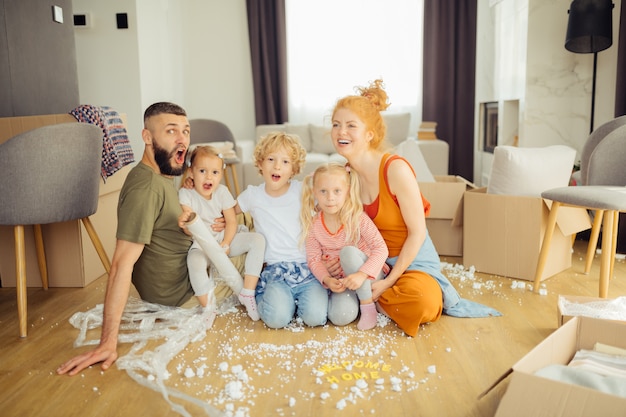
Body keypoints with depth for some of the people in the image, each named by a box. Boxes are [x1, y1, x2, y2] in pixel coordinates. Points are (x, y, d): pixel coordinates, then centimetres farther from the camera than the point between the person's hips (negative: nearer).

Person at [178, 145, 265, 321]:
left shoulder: (222, 192, -1)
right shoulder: (185, 194, -9)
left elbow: (231, 221, -3)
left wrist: (225, 244, -16)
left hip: (225, 240, 4)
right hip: (201, 245, -3)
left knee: (257, 239, -19)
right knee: (195, 262, -37)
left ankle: (248, 293, -18)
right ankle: (208, 309, -23)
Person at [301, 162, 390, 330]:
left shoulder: (358, 218, -17)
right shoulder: (312, 225, -8)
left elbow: (381, 249, -21)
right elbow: (314, 259, -5)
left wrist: (361, 274, -36)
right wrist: (327, 279, -25)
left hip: (368, 275, -1)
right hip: (340, 280, 2)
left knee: (348, 251, -33)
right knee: (340, 316, -27)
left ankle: (367, 303, -17)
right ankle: (353, 296, 8)